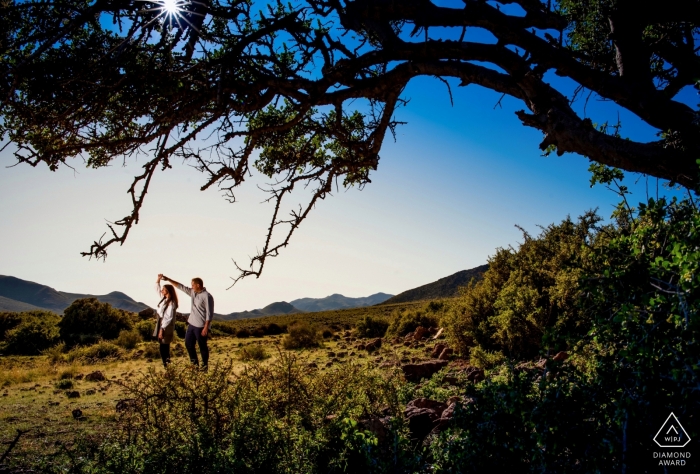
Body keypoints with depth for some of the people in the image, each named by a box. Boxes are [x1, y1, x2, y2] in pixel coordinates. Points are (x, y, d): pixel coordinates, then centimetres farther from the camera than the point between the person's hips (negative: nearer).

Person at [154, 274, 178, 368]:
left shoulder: (171, 303, -20)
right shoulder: (164, 298, 5)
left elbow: (168, 318, -23)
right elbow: (157, 288, 16)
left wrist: (162, 330, -25)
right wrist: (159, 279, -1)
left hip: (166, 328, -9)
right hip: (161, 325, 9)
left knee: (163, 347, -5)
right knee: (165, 347, 15)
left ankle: (166, 366, 2)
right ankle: (167, 362, 24)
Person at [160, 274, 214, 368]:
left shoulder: (207, 296, -18)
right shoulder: (193, 292, 7)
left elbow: (210, 313, -19)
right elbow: (181, 287, 14)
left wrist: (206, 328, -21)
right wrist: (168, 279, 11)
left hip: (201, 326, -9)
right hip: (192, 324, 9)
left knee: (202, 346, 3)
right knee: (188, 343, 14)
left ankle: (204, 365, 17)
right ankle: (194, 363, 28)